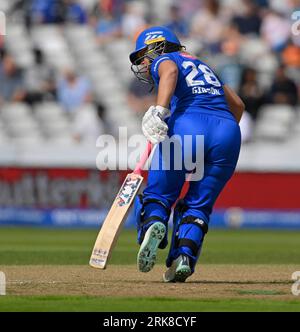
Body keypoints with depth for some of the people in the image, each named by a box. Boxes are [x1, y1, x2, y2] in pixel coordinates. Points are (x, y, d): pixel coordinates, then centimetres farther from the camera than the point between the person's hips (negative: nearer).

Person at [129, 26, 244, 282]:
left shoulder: (162, 60, 16)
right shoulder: (202, 65, 35)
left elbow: (170, 71, -10)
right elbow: (237, 104, 36)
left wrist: (159, 111, -23)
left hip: (187, 125, -5)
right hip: (228, 131, 5)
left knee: (159, 192, 7)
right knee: (198, 205, 13)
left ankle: (154, 223, -25)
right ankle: (184, 258, -9)